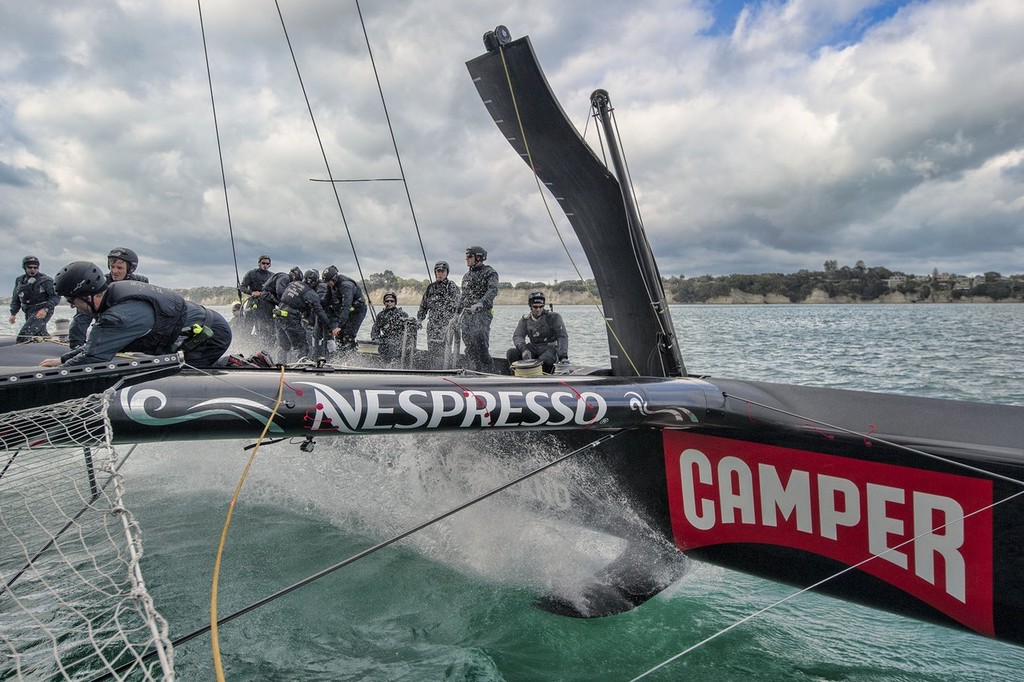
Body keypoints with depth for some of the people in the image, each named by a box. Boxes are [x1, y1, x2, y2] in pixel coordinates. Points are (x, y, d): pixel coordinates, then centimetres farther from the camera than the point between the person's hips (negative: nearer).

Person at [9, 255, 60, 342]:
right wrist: (13, 314, 9)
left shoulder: (45, 280, -9)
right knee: (41, 336, 15)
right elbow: (15, 299, 19)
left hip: (43, 312, -7)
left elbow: (56, 296, -13)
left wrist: (46, 309, -24)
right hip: (29, 313, 7)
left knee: (23, 335, -18)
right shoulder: (19, 280, 9)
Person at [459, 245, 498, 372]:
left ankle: (485, 371, -13)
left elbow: (493, 290, -18)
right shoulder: (467, 275, 22)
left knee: (480, 342, -18)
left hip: (482, 313, -7)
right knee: (469, 345, 5)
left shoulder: (489, 273, -2)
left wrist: (480, 303, -34)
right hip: (467, 314, 7)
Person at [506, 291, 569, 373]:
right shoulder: (525, 319, 4)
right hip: (533, 347, 4)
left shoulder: (553, 317, -8)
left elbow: (562, 336, -13)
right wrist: (524, 349, -28)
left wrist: (563, 356, -27)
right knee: (511, 353, -19)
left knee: (545, 360, -39)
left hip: (549, 347, -4)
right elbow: (517, 336, -5)